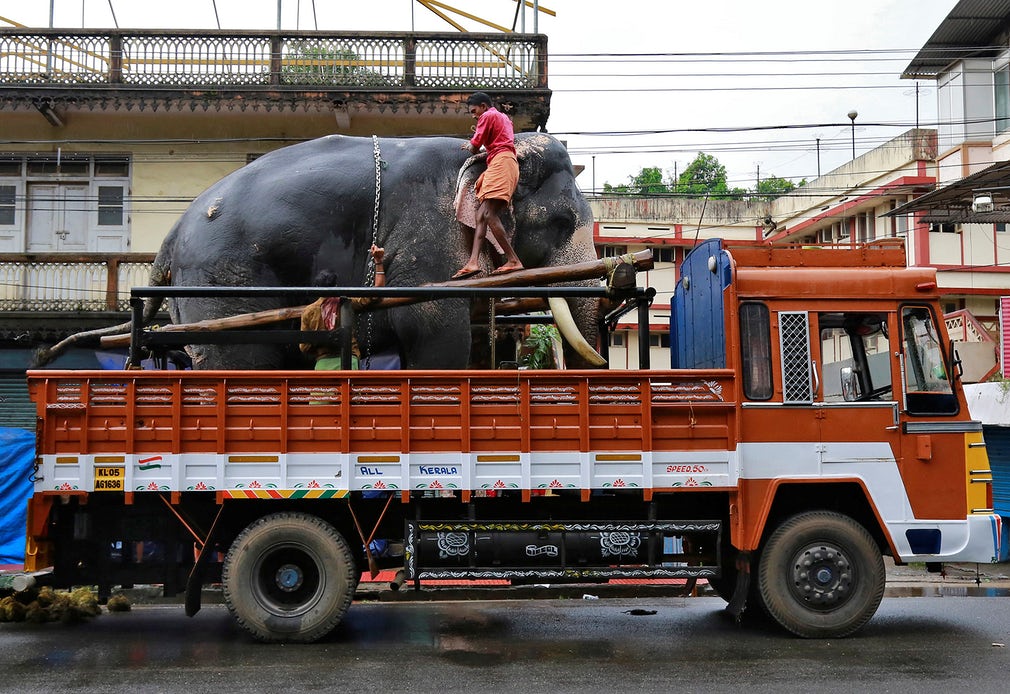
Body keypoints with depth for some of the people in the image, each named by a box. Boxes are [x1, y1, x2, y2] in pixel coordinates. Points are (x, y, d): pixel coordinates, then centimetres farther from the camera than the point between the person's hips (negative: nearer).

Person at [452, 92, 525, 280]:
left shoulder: (488, 116, 4)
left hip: (501, 161, -10)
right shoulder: (503, 117, 32)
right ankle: (473, 261, -14)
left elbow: (474, 148, 2)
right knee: (481, 215, -1)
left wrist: (468, 146, 24)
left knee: (489, 214, -20)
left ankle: (513, 260, -25)